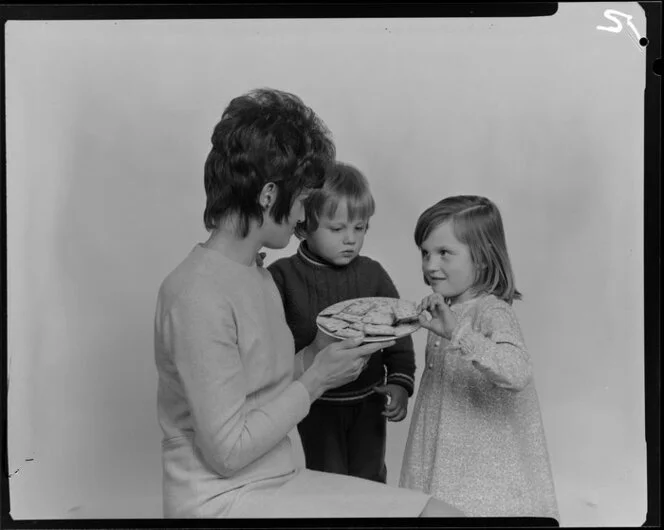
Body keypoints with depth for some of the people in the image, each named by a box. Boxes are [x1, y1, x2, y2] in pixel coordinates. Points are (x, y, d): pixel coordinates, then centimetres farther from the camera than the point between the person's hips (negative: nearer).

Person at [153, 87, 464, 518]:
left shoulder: (256, 273, 9)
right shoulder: (198, 295, -20)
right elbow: (228, 451, -19)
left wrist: (324, 352, -2)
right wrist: (316, 380, -13)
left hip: (278, 479, 8)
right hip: (223, 500, -8)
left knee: (440, 511, -2)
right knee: (439, 513, -13)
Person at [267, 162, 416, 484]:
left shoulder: (373, 274, -1)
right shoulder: (281, 277, -10)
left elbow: (398, 335, 3)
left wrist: (400, 383, -7)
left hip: (368, 402, 3)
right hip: (317, 405, -3)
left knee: (371, 479, 19)